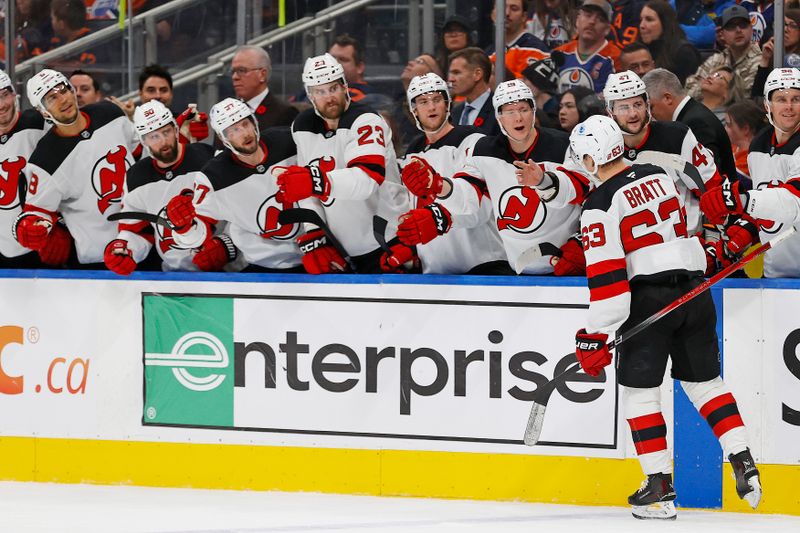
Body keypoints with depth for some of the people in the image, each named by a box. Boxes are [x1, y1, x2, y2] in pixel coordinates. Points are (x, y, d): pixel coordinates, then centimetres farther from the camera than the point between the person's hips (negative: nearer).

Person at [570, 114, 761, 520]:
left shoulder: (600, 205, -10)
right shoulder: (659, 177, 11)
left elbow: (606, 277, -14)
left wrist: (595, 336, -12)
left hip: (649, 299, -6)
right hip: (694, 291, 6)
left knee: (638, 392, 4)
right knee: (705, 381, 15)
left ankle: (661, 485, 1)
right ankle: (742, 462, 3)